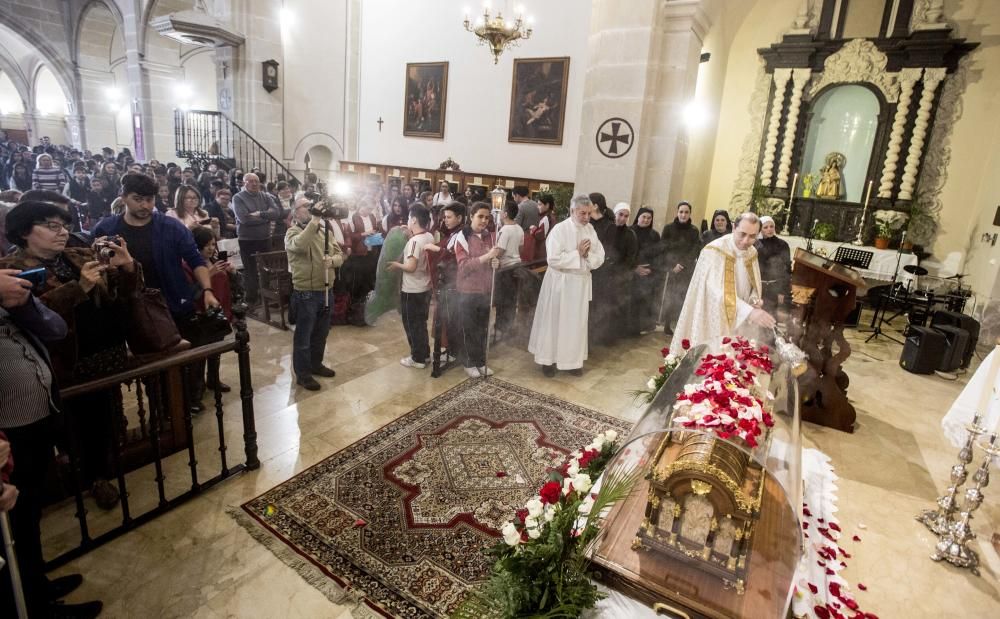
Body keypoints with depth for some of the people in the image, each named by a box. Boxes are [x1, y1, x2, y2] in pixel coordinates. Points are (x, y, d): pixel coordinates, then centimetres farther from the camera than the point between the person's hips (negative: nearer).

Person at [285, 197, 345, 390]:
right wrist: (314, 221, -33)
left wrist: (332, 260, -15)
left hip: (325, 290, 6)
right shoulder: (293, 232, -8)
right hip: (305, 293, -6)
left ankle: (316, 364, 37)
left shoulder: (326, 231, 11)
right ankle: (302, 373, 16)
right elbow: (299, 245, -33)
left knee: (321, 332, 19)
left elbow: (340, 255, 7)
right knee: (304, 335, 4)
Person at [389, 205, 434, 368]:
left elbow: (411, 267, -28)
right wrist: (411, 232, 14)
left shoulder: (414, 241, -22)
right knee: (421, 323, 19)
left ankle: (418, 359, 13)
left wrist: (397, 265, -8)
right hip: (425, 288, 8)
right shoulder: (430, 237, 3)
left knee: (412, 325, 5)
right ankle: (425, 353, 29)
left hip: (412, 290, -8)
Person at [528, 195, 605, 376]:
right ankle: (548, 359, 20)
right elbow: (553, 259, -22)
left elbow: (600, 258, 4)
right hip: (560, 283, -5)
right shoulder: (559, 229, -14)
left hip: (582, 283, 5)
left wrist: (587, 254, -16)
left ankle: (573, 360, 25)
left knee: (577, 323, 12)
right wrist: (577, 253, -18)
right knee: (554, 321, 6)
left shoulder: (591, 230, 4)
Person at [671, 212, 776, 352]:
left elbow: (754, 284, 17)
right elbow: (718, 291, -29)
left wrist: (754, 299, -6)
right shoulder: (714, 251, -19)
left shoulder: (752, 253, 4)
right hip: (714, 320, -6)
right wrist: (749, 311, -37)